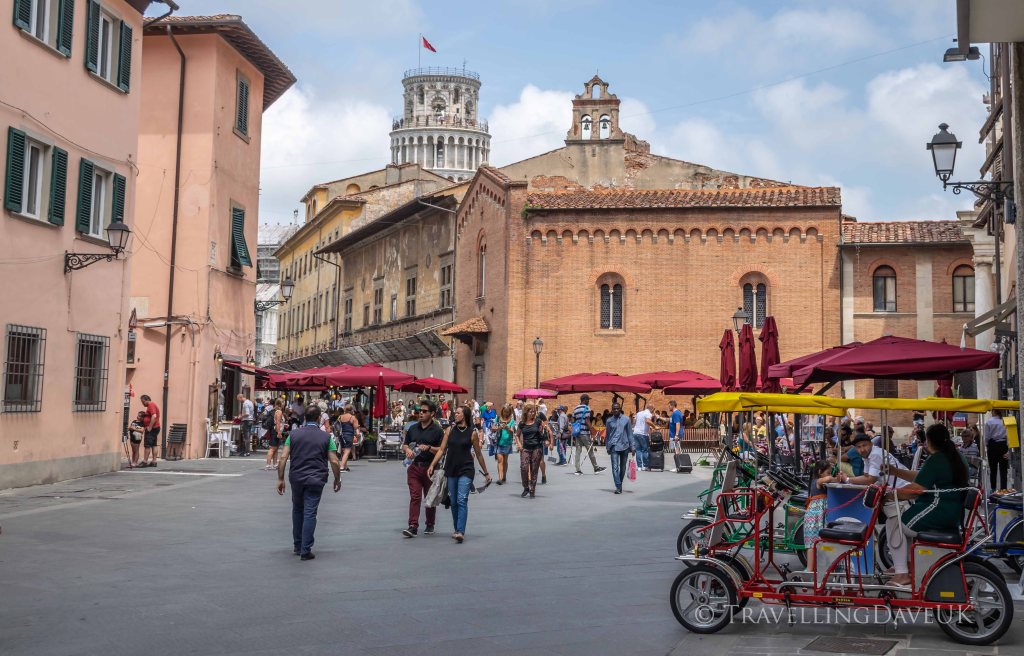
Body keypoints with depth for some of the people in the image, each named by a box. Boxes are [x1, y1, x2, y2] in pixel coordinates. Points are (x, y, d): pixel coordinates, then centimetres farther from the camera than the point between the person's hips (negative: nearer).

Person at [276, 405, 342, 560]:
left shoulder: (294, 434, 3)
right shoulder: (326, 437, -2)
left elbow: (283, 457, -3)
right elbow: (334, 462, -5)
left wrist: (280, 479, 2)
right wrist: (337, 480, 9)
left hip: (296, 478, 2)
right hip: (316, 480, -2)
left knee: (297, 511, 20)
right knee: (310, 514, 0)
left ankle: (297, 545, 29)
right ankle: (305, 550, -2)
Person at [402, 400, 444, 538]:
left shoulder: (437, 430, -3)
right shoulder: (413, 428, 11)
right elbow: (405, 444, 19)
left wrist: (428, 448, -21)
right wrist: (407, 450, -3)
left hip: (430, 467, -2)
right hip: (414, 467, 2)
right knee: (415, 497, -7)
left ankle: (430, 525, 25)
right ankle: (413, 526, -12)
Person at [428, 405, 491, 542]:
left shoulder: (472, 432, -2)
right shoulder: (450, 429, 5)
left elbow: (478, 454, 7)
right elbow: (442, 450, 6)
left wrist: (486, 472, 12)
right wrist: (432, 465, -4)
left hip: (466, 470, -4)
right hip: (451, 470, 4)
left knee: (462, 500, -15)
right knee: (453, 502, 9)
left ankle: (460, 532, -21)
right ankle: (457, 530, 21)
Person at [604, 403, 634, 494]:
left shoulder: (626, 419, 3)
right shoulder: (609, 421, 3)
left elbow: (629, 433, 6)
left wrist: (632, 446, 2)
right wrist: (607, 447, 14)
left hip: (624, 446, 1)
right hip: (614, 446, -1)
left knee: (623, 468, 11)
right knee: (615, 467, -13)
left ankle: (620, 485, 28)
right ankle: (618, 487, -16)